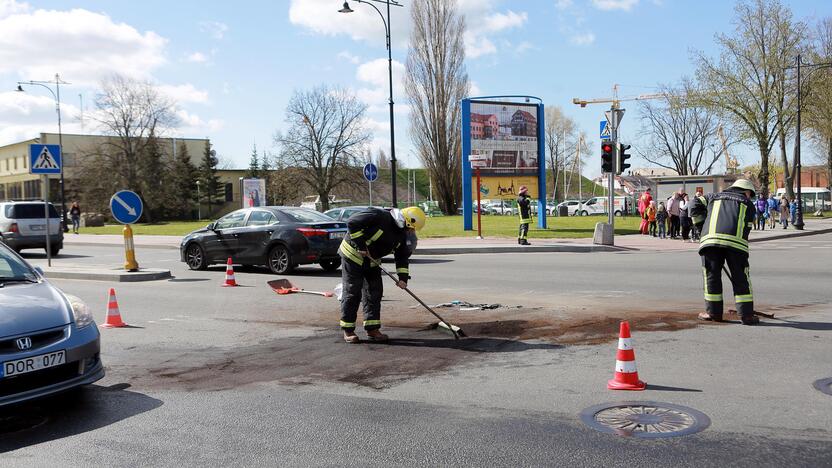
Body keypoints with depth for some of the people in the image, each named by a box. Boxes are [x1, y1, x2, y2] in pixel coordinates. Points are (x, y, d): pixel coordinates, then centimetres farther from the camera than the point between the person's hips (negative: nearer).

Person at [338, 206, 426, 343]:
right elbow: (352, 223, -28)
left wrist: (403, 277, -5)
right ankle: (348, 331, 4)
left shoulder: (401, 234, 0)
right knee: (352, 293, -5)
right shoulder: (379, 216, -25)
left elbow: (402, 255, 5)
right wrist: (361, 245, -27)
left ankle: (372, 329, 12)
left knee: (374, 293, 4)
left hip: (372, 261, 8)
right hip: (353, 255, -8)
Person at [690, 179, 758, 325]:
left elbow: (696, 205, 22)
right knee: (741, 277, 6)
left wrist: (700, 226, 26)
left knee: (711, 275, 10)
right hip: (736, 241, -1)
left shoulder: (714, 197, 30)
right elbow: (746, 228, 17)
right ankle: (746, 314, 6)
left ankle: (713, 312, 15)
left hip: (710, 239, 2)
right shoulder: (748, 204, 23)